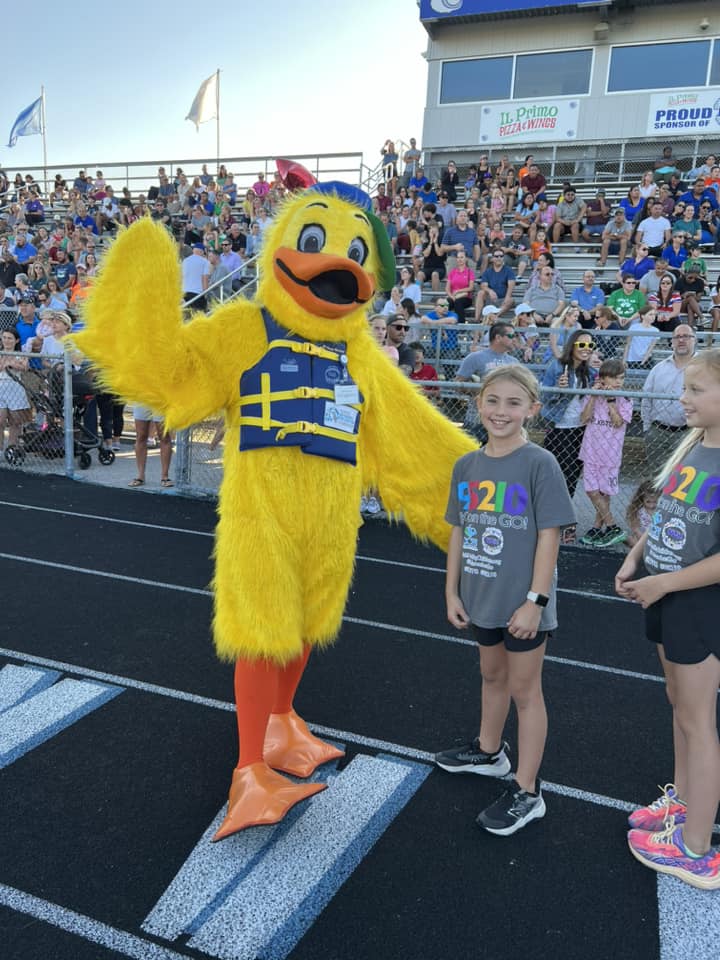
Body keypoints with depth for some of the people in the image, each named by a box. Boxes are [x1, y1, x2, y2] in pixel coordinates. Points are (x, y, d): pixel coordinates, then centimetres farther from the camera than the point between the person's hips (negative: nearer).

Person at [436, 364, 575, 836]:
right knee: (492, 676, 25)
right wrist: (453, 592, 6)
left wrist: (535, 600, -17)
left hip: (523, 602, -5)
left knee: (524, 689, 8)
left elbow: (549, 536, -15)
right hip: (481, 597, 5)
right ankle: (489, 751, 47)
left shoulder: (539, 464, -14)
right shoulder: (467, 466, 1)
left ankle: (526, 792, 23)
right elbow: (459, 532, 6)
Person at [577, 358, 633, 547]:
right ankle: (613, 527, 10)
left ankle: (597, 528, 14)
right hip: (591, 451, 2)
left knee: (604, 492, 4)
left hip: (610, 454, -2)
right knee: (592, 491, 0)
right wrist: (593, 396, -13)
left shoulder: (624, 401, -2)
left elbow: (618, 422, -15)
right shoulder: (591, 397, 3)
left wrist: (611, 399, -17)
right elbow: (584, 418, -8)